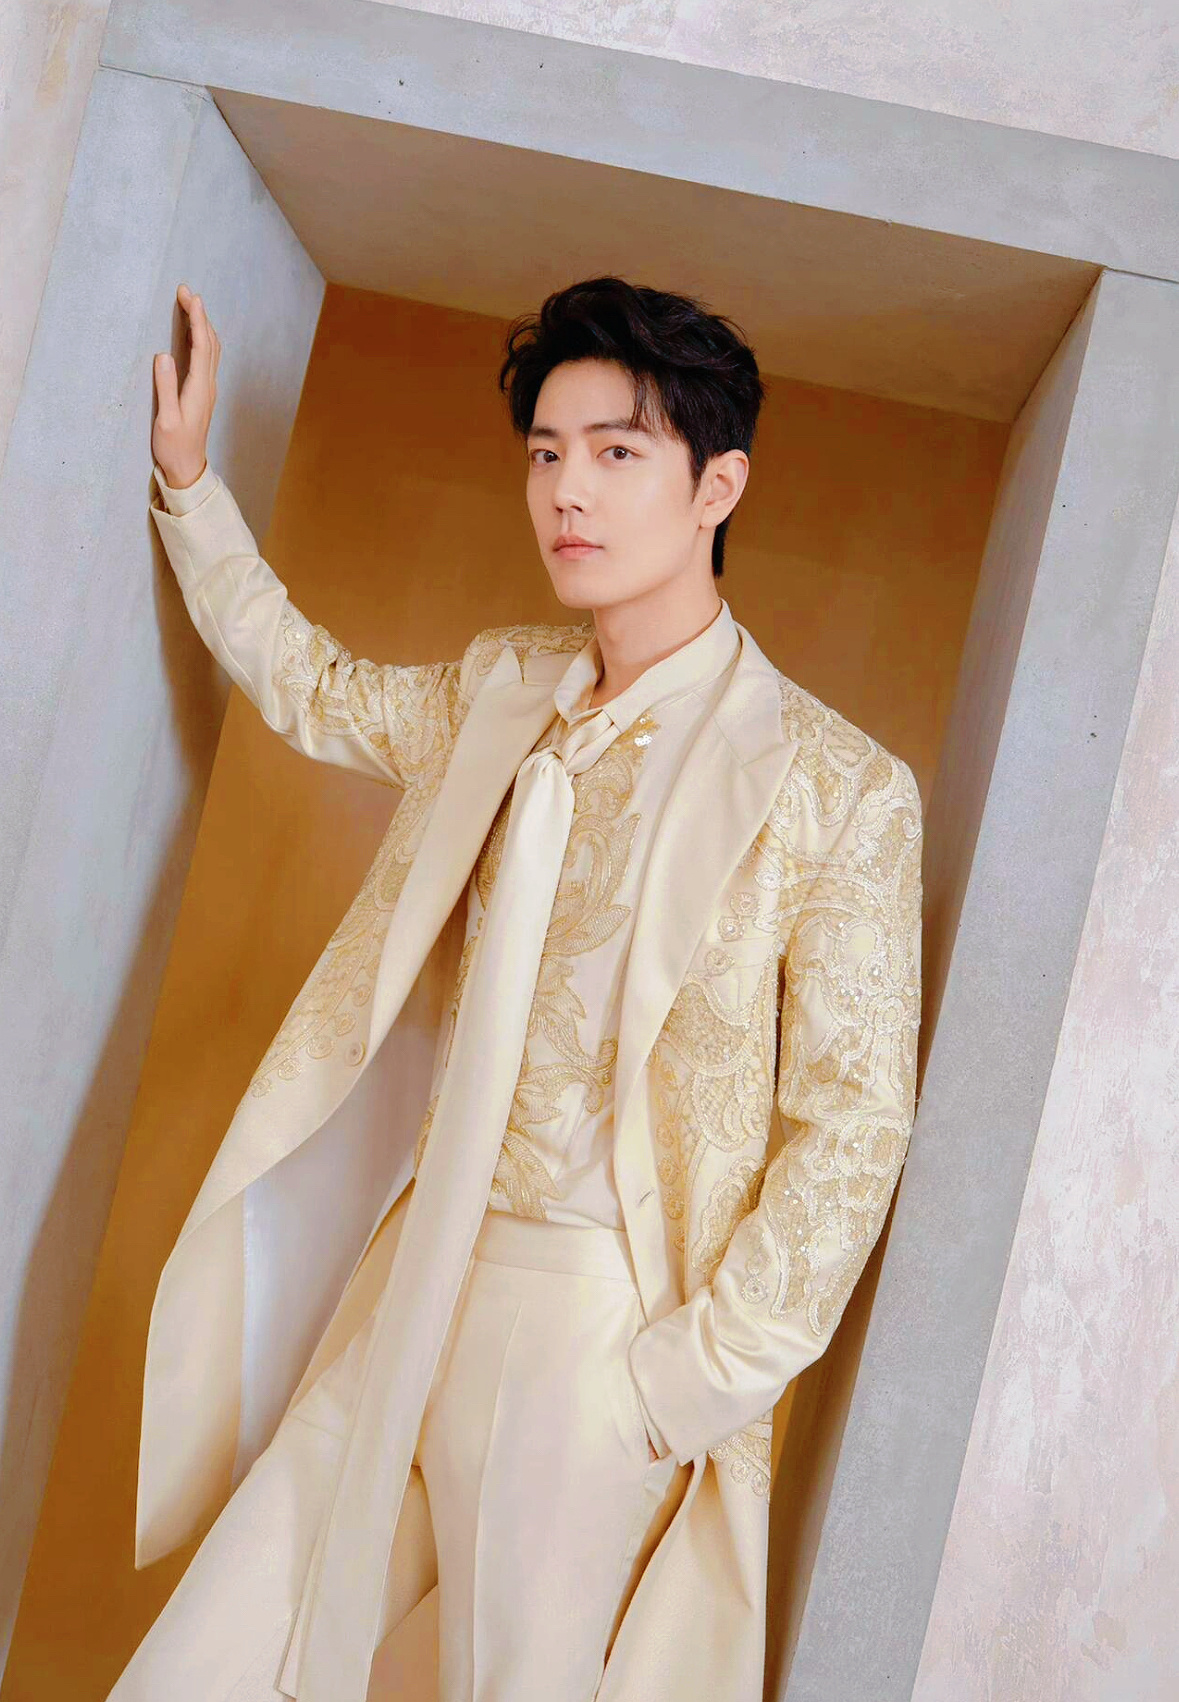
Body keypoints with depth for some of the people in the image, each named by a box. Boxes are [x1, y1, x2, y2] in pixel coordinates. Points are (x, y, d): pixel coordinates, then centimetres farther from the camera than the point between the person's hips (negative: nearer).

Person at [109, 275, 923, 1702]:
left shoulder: (839, 789, -10)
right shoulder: (501, 693, 8)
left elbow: (851, 1130, -10)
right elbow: (311, 688, 26)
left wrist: (682, 1385, -13)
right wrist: (188, 476, 20)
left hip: (595, 1341, -5)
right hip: (402, 1300, 6)